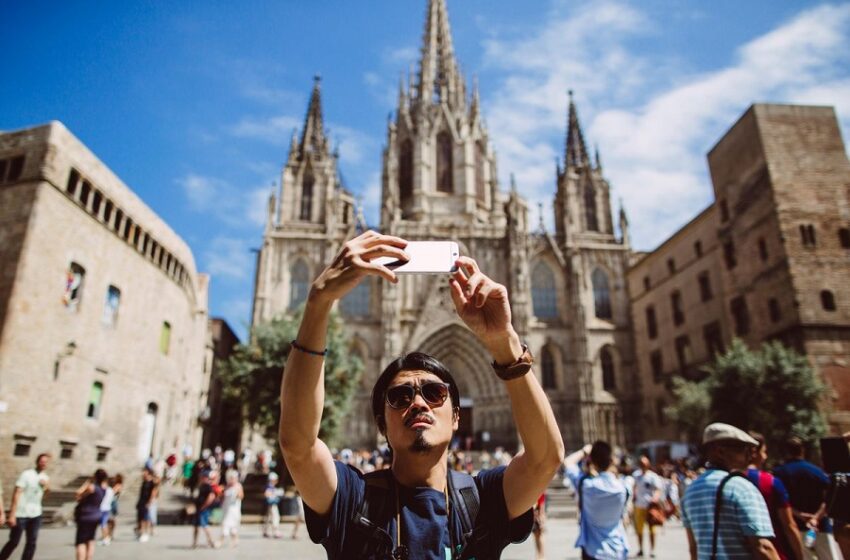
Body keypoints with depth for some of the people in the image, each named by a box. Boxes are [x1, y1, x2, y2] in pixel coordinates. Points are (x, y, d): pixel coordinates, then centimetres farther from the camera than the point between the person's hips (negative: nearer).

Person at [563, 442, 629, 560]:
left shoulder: (585, 484, -16)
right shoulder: (622, 487, -9)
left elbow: (568, 462, 0)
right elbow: (622, 514, 8)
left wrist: (584, 452, 11)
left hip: (593, 550, -2)